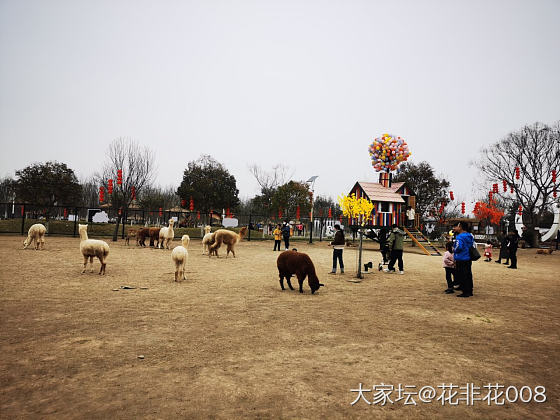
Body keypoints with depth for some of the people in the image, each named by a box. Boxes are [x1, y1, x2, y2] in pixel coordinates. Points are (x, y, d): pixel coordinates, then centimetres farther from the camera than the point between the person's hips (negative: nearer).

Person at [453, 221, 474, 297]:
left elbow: (459, 247, -29)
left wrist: (454, 250, -10)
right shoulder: (470, 236, 11)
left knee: (462, 276, -2)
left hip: (461, 260, -9)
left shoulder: (460, 237, -17)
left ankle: (465, 292, 0)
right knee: (468, 275, 15)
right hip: (468, 259, 9)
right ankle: (469, 291, 22)